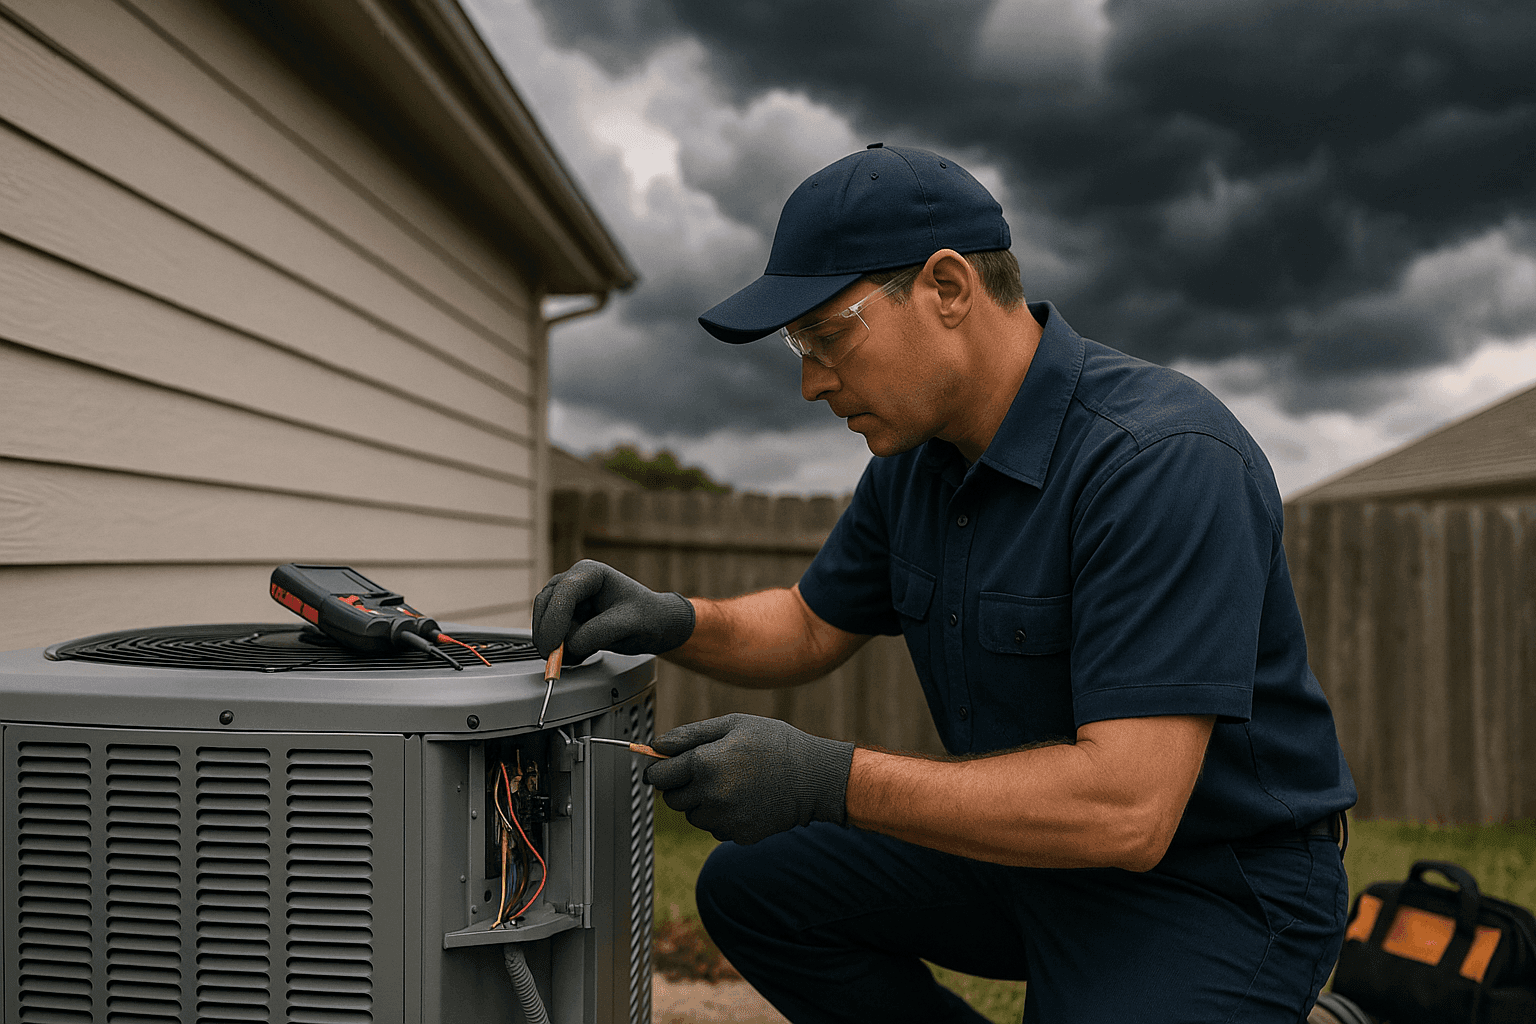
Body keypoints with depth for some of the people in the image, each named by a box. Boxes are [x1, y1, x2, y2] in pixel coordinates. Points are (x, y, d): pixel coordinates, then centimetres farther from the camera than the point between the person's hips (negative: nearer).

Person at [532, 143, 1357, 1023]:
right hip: (1034, 845, 8)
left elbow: (1127, 808, -34)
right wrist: (671, 620, -8)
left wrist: (827, 781, -32)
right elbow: (813, 628, 13)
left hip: (1222, 888, -7)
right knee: (753, 886, 7)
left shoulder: (1164, 461, -29)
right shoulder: (914, 462, -1)